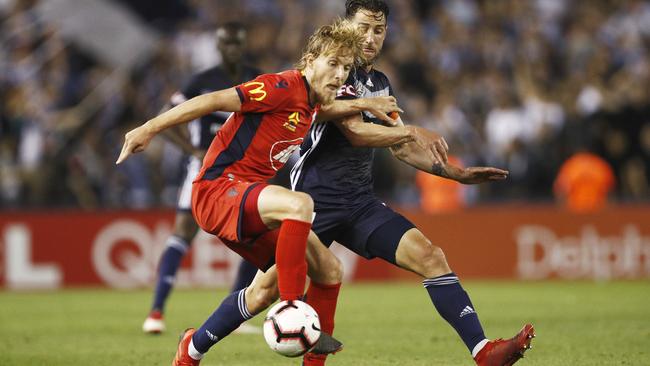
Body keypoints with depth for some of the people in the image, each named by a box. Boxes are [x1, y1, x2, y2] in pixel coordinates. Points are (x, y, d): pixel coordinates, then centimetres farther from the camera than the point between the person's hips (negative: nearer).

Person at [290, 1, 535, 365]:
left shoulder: (381, 83, 17)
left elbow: (400, 147, 24)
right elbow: (355, 131, -19)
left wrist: (456, 172, 16)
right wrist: (414, 132, -23)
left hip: (360, 202, 6)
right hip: (316, 199, -6)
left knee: (430, 256, -12)